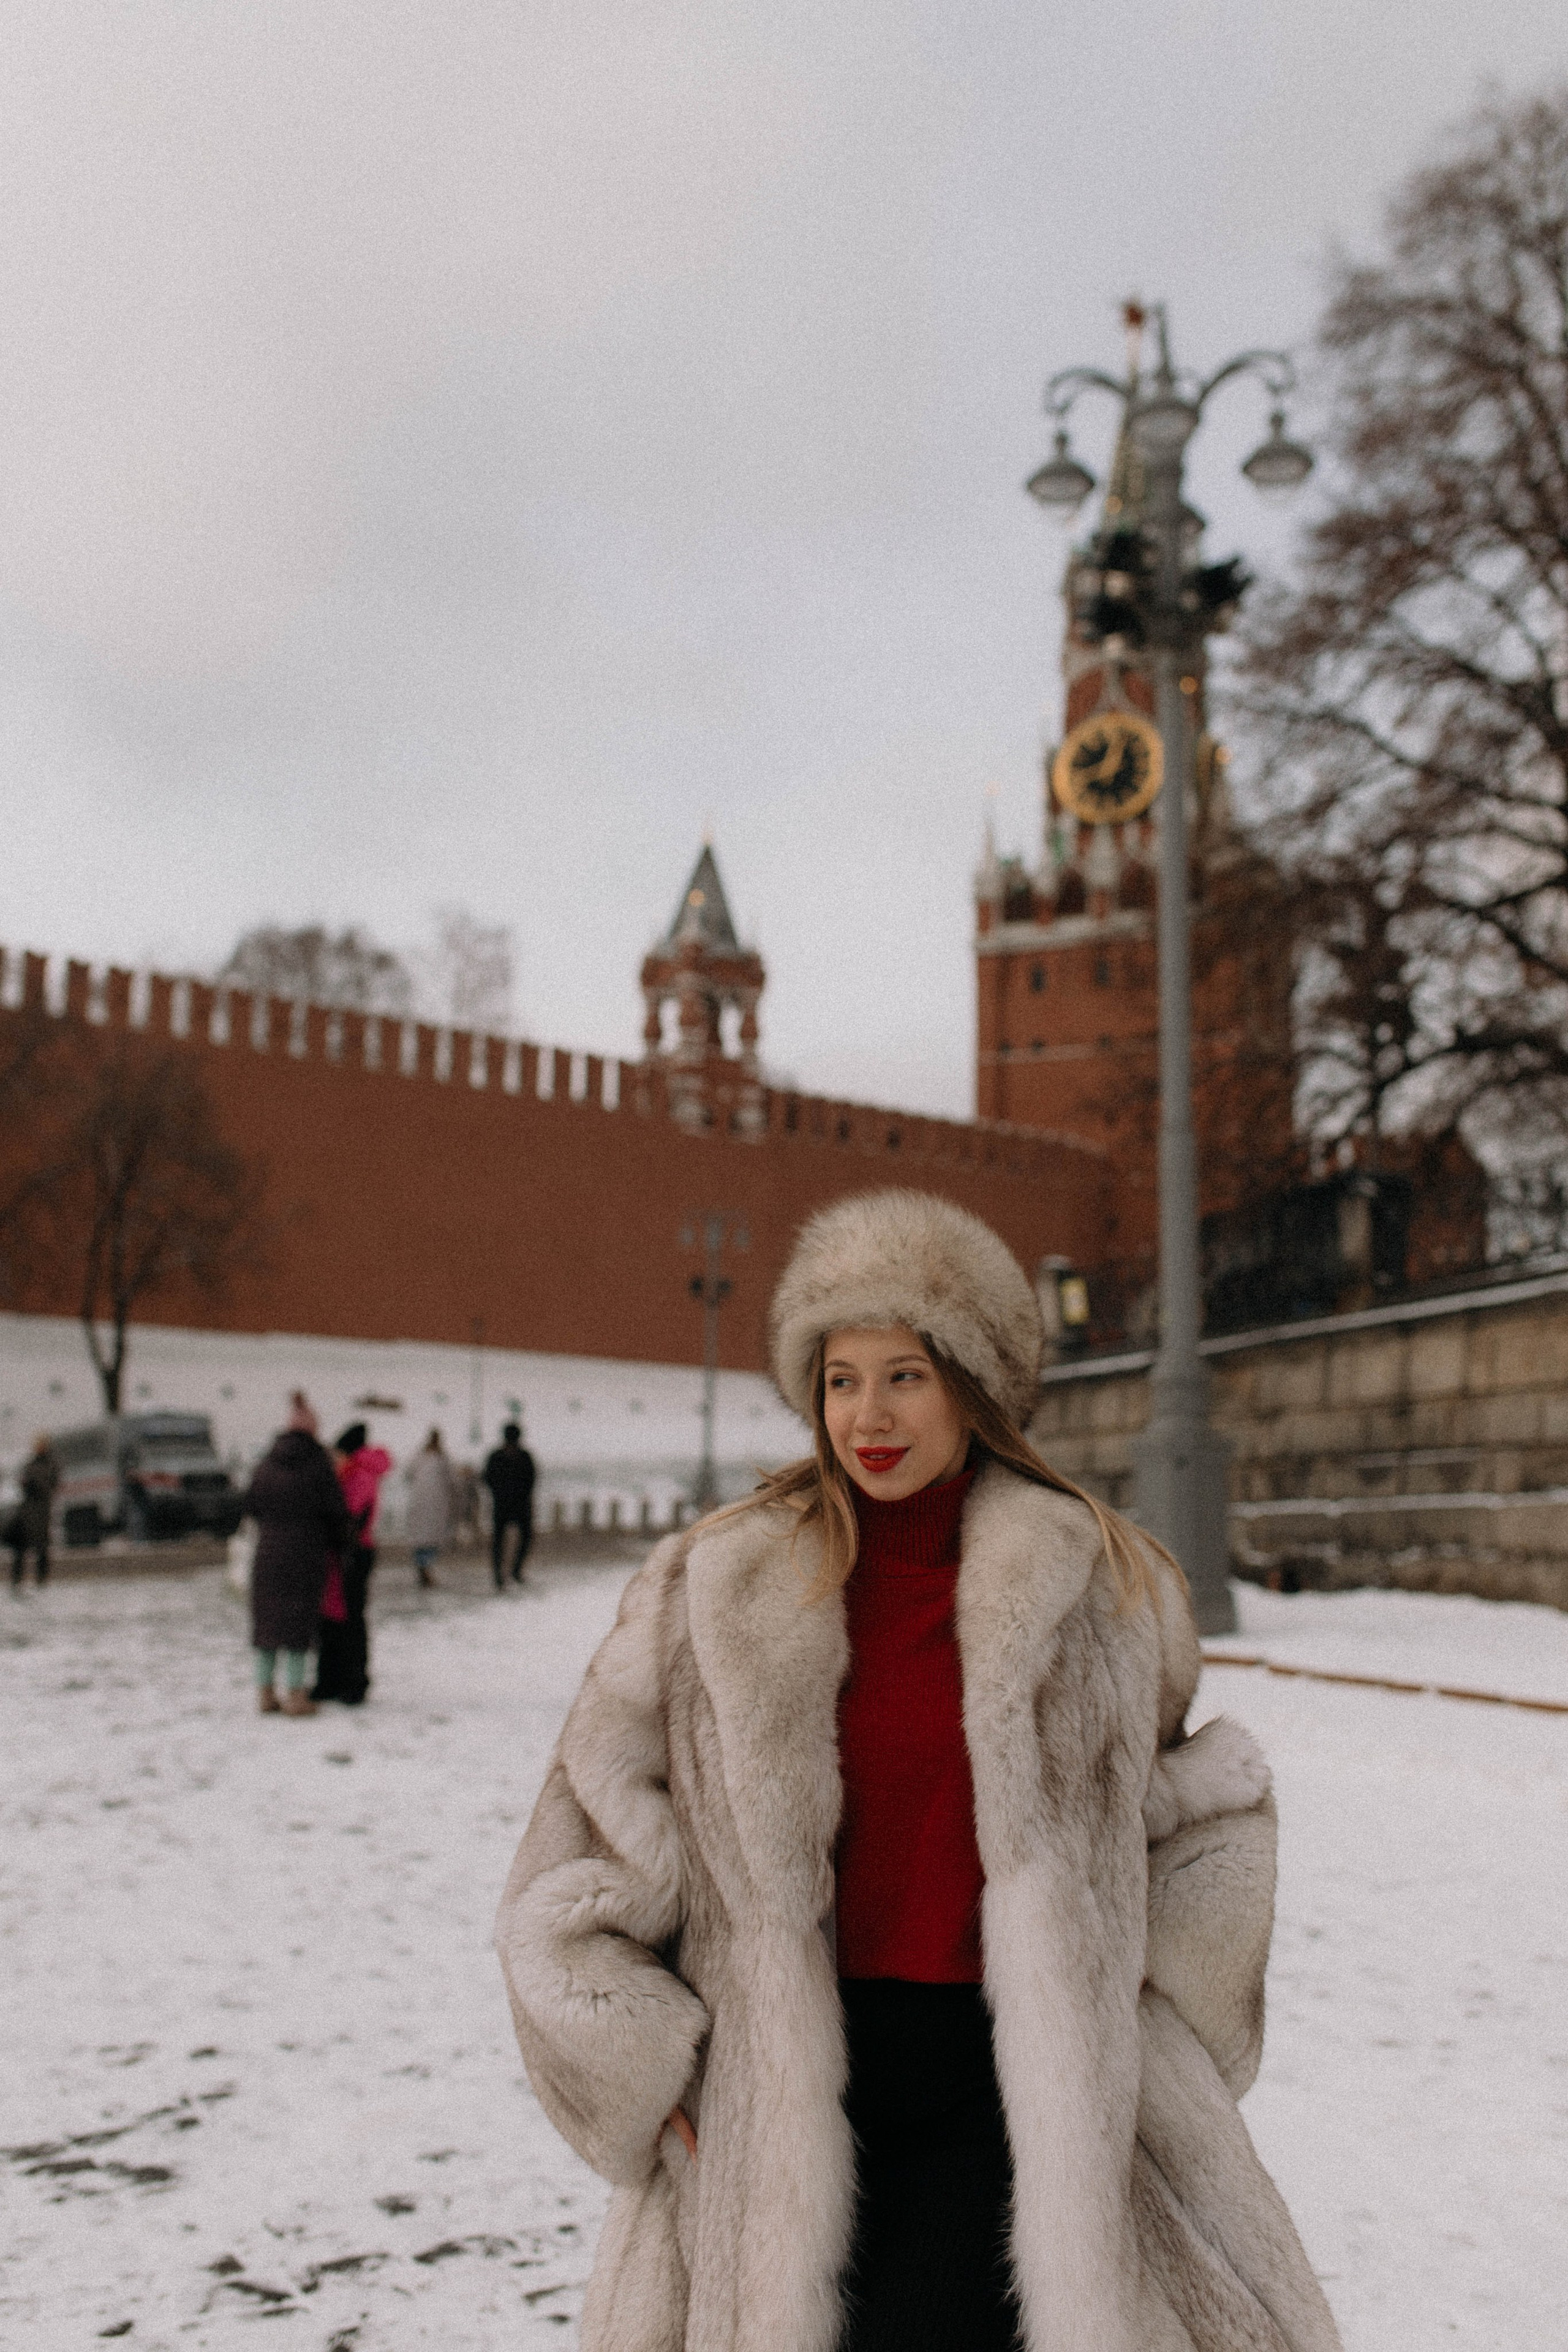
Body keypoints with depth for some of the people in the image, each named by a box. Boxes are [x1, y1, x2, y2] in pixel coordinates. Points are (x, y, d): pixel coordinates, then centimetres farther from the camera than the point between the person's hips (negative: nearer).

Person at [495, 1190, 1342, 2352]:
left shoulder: (1103, 1587, 2)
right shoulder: (715, 1592, 1)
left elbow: (1207, 1818, 16)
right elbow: (566, 1903, 5)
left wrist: (1154, 2030, 6)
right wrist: (662, 2083, -2)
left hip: (1014, 2106, -1)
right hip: (782, 2114, 1)